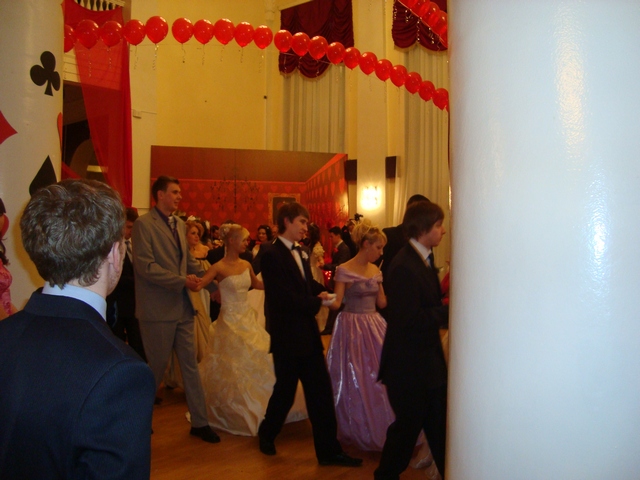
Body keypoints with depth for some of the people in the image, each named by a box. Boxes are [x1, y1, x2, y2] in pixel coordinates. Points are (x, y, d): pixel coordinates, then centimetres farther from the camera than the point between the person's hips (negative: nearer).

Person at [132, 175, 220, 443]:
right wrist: (182, 281, -17)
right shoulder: (144, 224, -10)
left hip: (182, 307, 7)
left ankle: (199, 422, 19)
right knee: (155, 367, 6)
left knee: (190, 365, 10)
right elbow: (145, 266, -17)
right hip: (158, 310, -6)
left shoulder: (180, 225, 12)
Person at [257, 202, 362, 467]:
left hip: (308, 334, 7)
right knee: (285, 391, 9)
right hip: (287, 337, -7)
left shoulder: (301, 253, 12)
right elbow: (285, 297, -21)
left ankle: (328, 450, 14)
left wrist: (323, 293, -5)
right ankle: (267, 434, 36)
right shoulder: (272, 255, -14)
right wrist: (318, 301, -11)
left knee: (321, 391, 6)